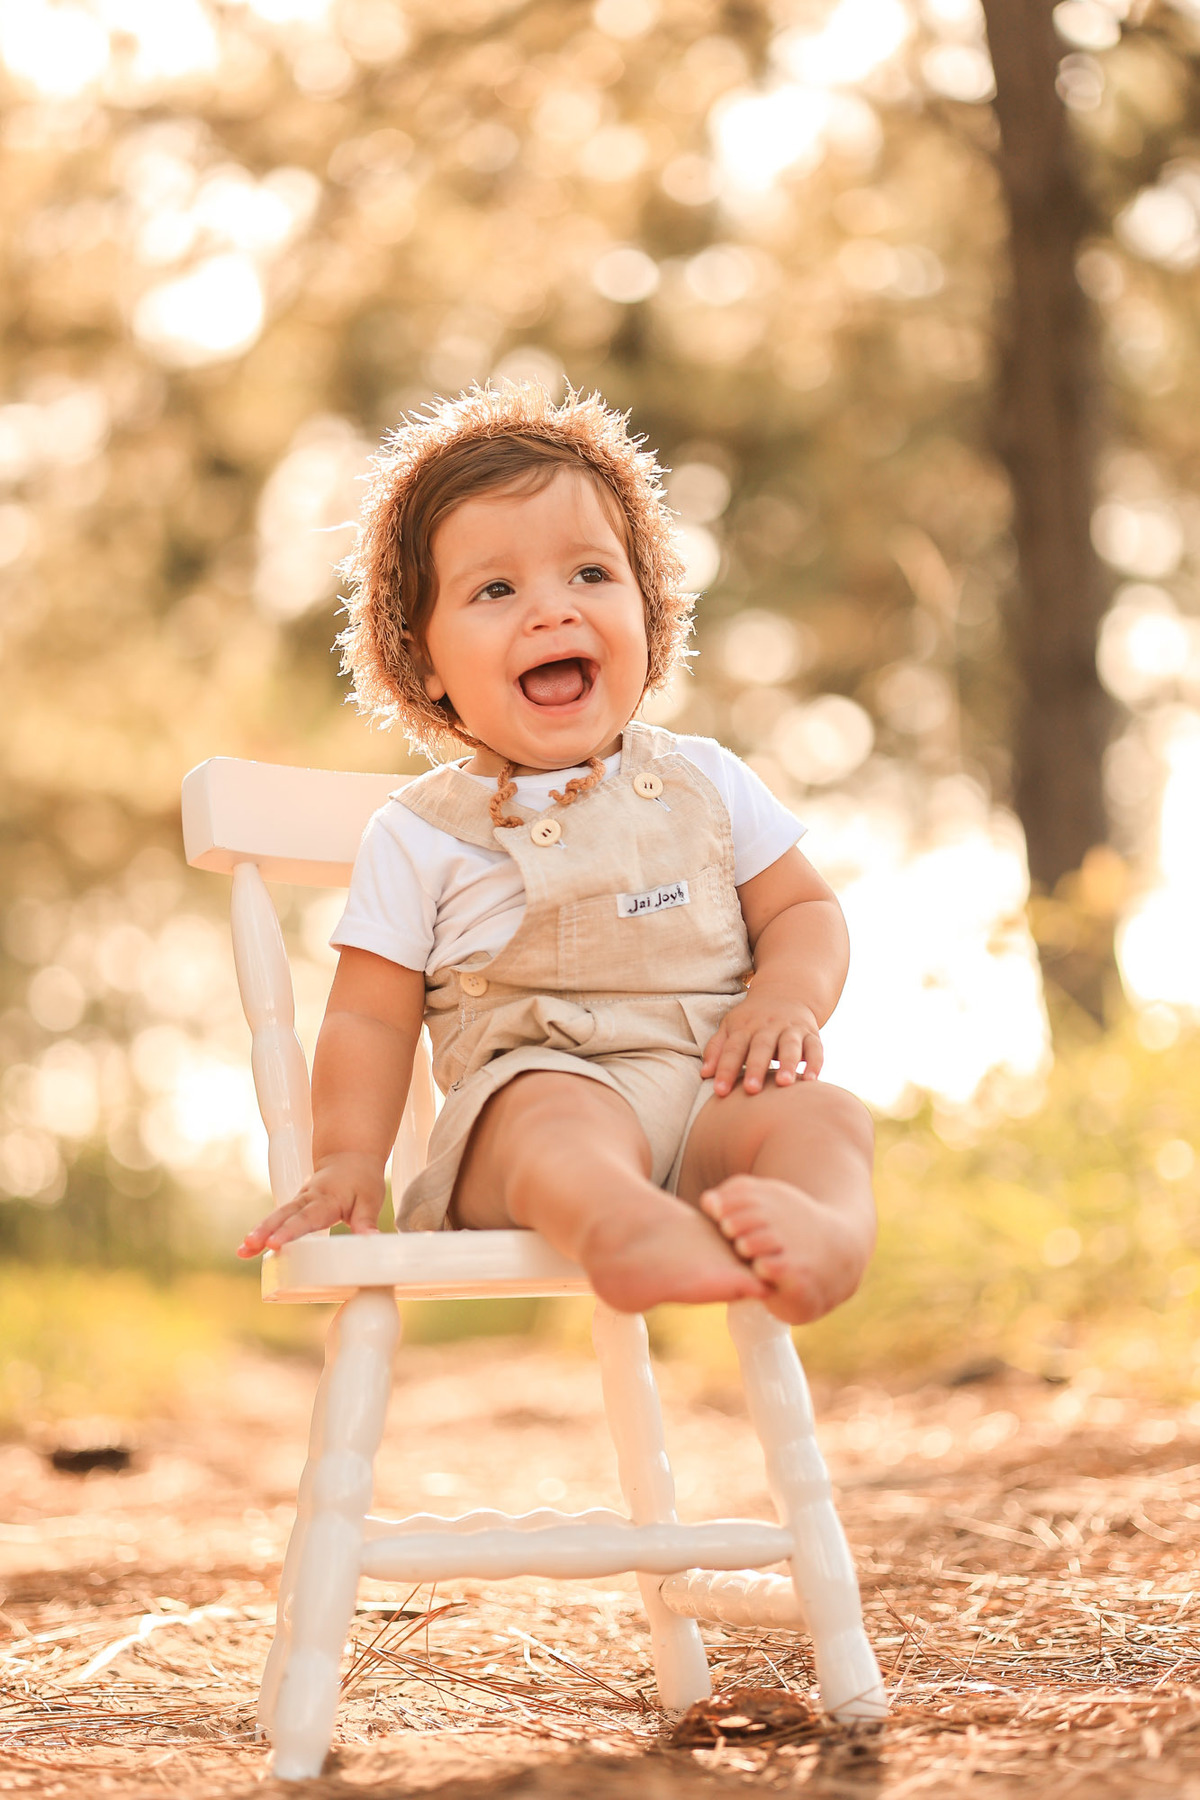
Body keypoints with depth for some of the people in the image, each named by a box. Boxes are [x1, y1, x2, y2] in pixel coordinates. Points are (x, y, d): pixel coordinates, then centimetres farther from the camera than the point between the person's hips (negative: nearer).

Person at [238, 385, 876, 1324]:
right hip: (528, 1087, -3)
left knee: (823, 1115, -28)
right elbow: (370, 1017, 10)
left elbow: (804, 908, 21)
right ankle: (624, 1232, -70)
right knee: (567, 1121, -38)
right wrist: (349, 1158, -5)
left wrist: (788, 997, -2)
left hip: (710, 1101, 4)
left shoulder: (704, 782, 18)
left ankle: (814, 1227, -60)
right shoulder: (421, 835, 10)